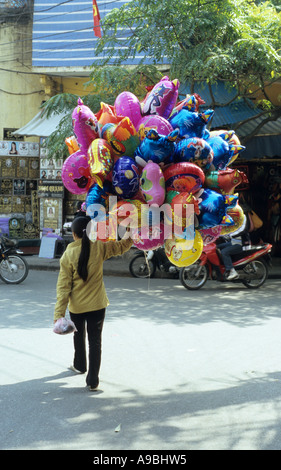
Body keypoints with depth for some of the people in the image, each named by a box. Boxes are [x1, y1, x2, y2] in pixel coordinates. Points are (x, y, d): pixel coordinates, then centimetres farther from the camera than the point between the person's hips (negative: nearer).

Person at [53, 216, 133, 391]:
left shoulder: (68, 255, -13)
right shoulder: (99, 248, -10)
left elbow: (63, 286, -13)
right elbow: (122, 246, 4)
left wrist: (59, 313, -11)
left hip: (76, 306, 0)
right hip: (97, 304, 0)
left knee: (79, 336, 25)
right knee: (95, 341, 6)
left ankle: (80, 366, 46)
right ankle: (93, 380, 5)